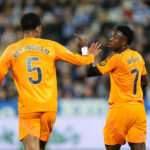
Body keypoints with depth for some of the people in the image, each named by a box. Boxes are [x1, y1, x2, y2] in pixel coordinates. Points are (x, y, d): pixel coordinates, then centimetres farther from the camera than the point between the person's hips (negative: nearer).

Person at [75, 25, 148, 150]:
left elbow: (90, 72, -9)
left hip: (120, 108, -6)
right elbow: (144, 82, 21)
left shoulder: (116, 58, -12)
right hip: (139, 109, 6)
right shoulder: (138, 57, 11)